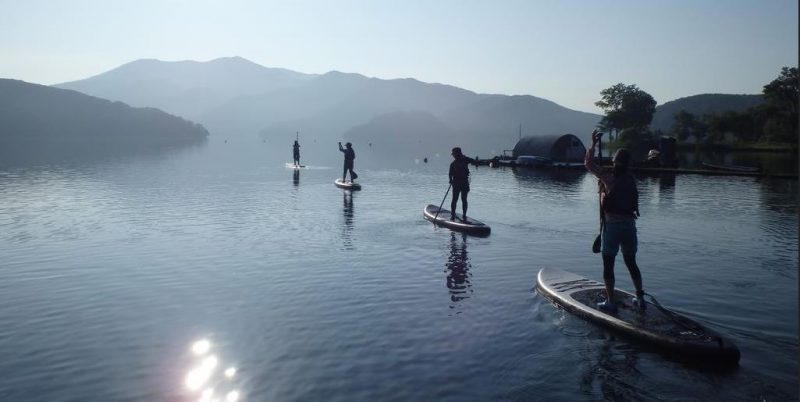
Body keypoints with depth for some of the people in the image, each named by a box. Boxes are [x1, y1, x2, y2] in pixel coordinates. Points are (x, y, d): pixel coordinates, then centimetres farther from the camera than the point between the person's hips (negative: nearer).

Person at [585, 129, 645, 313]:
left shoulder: (610, 177, -10)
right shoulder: (631, 180, 7)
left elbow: (588, 163, -4)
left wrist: (593, 144, 1)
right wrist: (604, 187, 18)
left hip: (612, 225, -6)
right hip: (629, 225, 6)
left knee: (608, 264, 3)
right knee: (631, 263, 18)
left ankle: (610, 302, 5)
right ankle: (640, 299, 23)